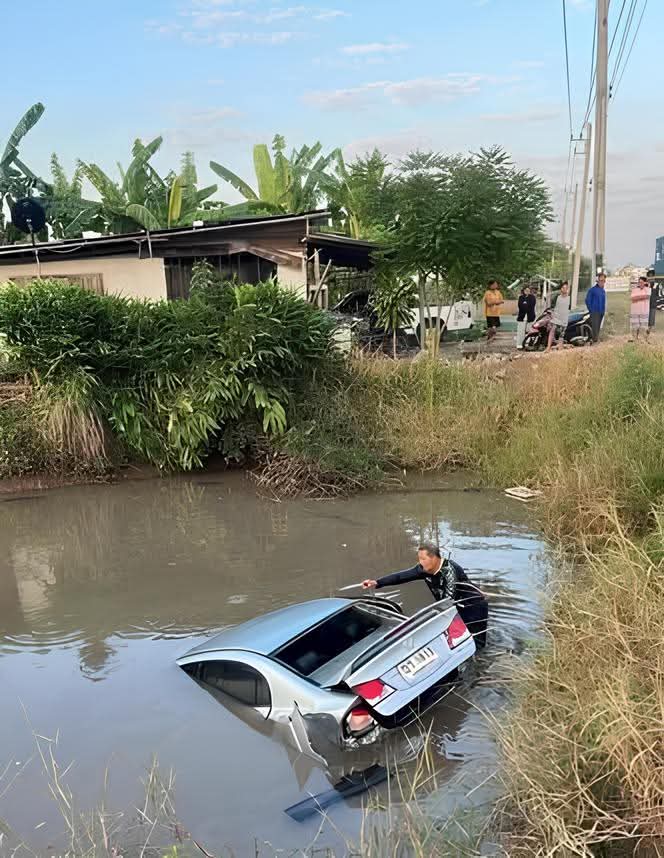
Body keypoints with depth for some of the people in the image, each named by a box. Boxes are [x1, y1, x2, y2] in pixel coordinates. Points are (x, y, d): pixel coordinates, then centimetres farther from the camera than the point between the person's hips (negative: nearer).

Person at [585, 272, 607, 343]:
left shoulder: (603, 291, 15)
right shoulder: (592, 290, -5)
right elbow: (587, 300, -4)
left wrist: (603, 310, 13)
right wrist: (591, 310, -6)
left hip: (601, 313, 7)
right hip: (594, 312, -7)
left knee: (598, 327, 9)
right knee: (595, 326, -13)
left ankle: (597, 339, 14)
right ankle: (595, 340, -15)